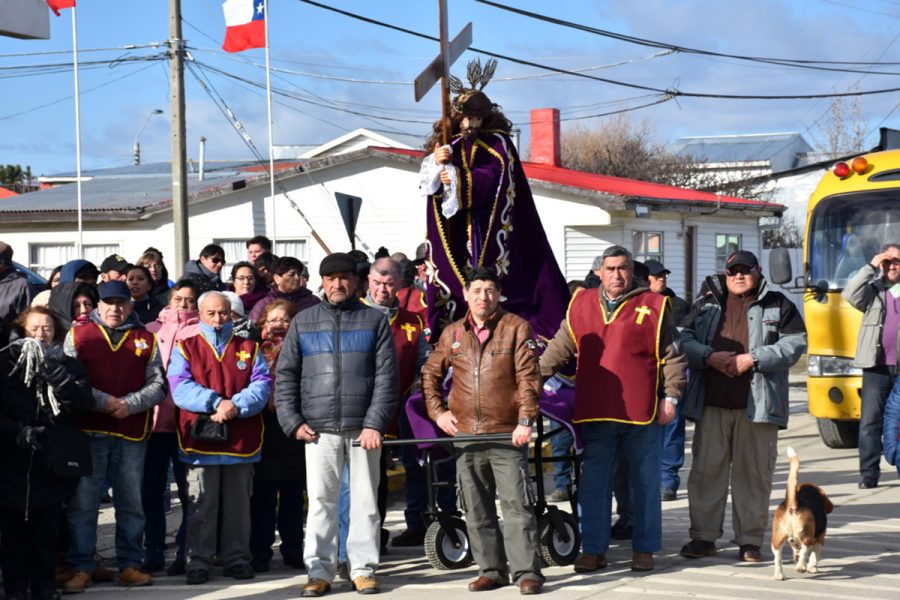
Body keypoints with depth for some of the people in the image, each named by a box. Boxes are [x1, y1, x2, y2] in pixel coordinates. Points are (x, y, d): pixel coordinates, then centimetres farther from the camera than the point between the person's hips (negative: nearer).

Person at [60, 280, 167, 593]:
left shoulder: (145, 339, 10)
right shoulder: (78, 335, 5)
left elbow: (158, 385, 5)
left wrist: (129, 404, -11)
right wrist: (102, 401, -12)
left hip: (132, 432, 2)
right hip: (88, 430, -2)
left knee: (131, 502, 7)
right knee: (82, 502, -2)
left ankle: (130, 564, 16)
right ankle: (81, 568, 5)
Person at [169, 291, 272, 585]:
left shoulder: (249, 348, 12)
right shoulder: (185, 348, 6)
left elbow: (262, 384, 0)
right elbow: (180, 387, -7)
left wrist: (236, 406, -18)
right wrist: (217, 402, -19)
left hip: (242, 438, 2)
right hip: (199, 437, -2)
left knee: (238, 503, 8)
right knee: (201, 503, 0)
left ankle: (237, 558, 16)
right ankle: (198, 561, 6)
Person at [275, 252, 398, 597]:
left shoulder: (375, 321, 7)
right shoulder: (303, 322, 12)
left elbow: (386, 377, 0)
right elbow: (285, 375, 10)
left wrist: (375, 423, -9)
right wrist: (293, 422, 0)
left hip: (363, 428, -1)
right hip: (319, 428, 1)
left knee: (365, 501, 3)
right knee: (320, 501, 1)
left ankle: (363, 568, 11)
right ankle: (319, 571, 7)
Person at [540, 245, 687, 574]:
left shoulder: (653, 306, 1)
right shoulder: (581, 305, 9)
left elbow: (673, 357, 3)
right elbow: (559, 349, 17)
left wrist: (670, 397, -3)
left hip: (642, 413, -2)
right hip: (595, 413, 2)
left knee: (645, 483, 7)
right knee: (593, 485, 6)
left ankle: (644, 549, 18)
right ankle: (593, 550, 14)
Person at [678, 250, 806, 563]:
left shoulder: (778, 305, 7)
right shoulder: (707, 305, 14)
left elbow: (795, 343, -2)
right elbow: (684, 340, 10)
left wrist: (753, 358, -12)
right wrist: (710, 356, -10)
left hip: (757, 404, -2)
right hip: (711, 403, 2)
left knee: (754, 472, 1)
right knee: (706, 468, 4)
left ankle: (750, 540, 9)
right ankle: (703, 536, 12)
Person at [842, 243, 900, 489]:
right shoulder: (872, 289, 11)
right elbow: (849, 295, -7)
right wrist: (870, 267, -7)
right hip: (877, 368, 0)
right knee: (869, 422, -4)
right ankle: (869, 473, -1)